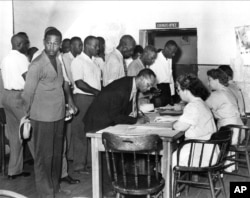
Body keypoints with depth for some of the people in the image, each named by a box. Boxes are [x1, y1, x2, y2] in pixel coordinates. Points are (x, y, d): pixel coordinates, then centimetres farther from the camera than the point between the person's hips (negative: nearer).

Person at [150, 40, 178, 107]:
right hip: (159, 88, -7)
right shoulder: (156, 59, -14)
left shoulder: (169, 59, 10)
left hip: (167, 89, 7)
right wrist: (156, 97, -16)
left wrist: (172, 93, 11)